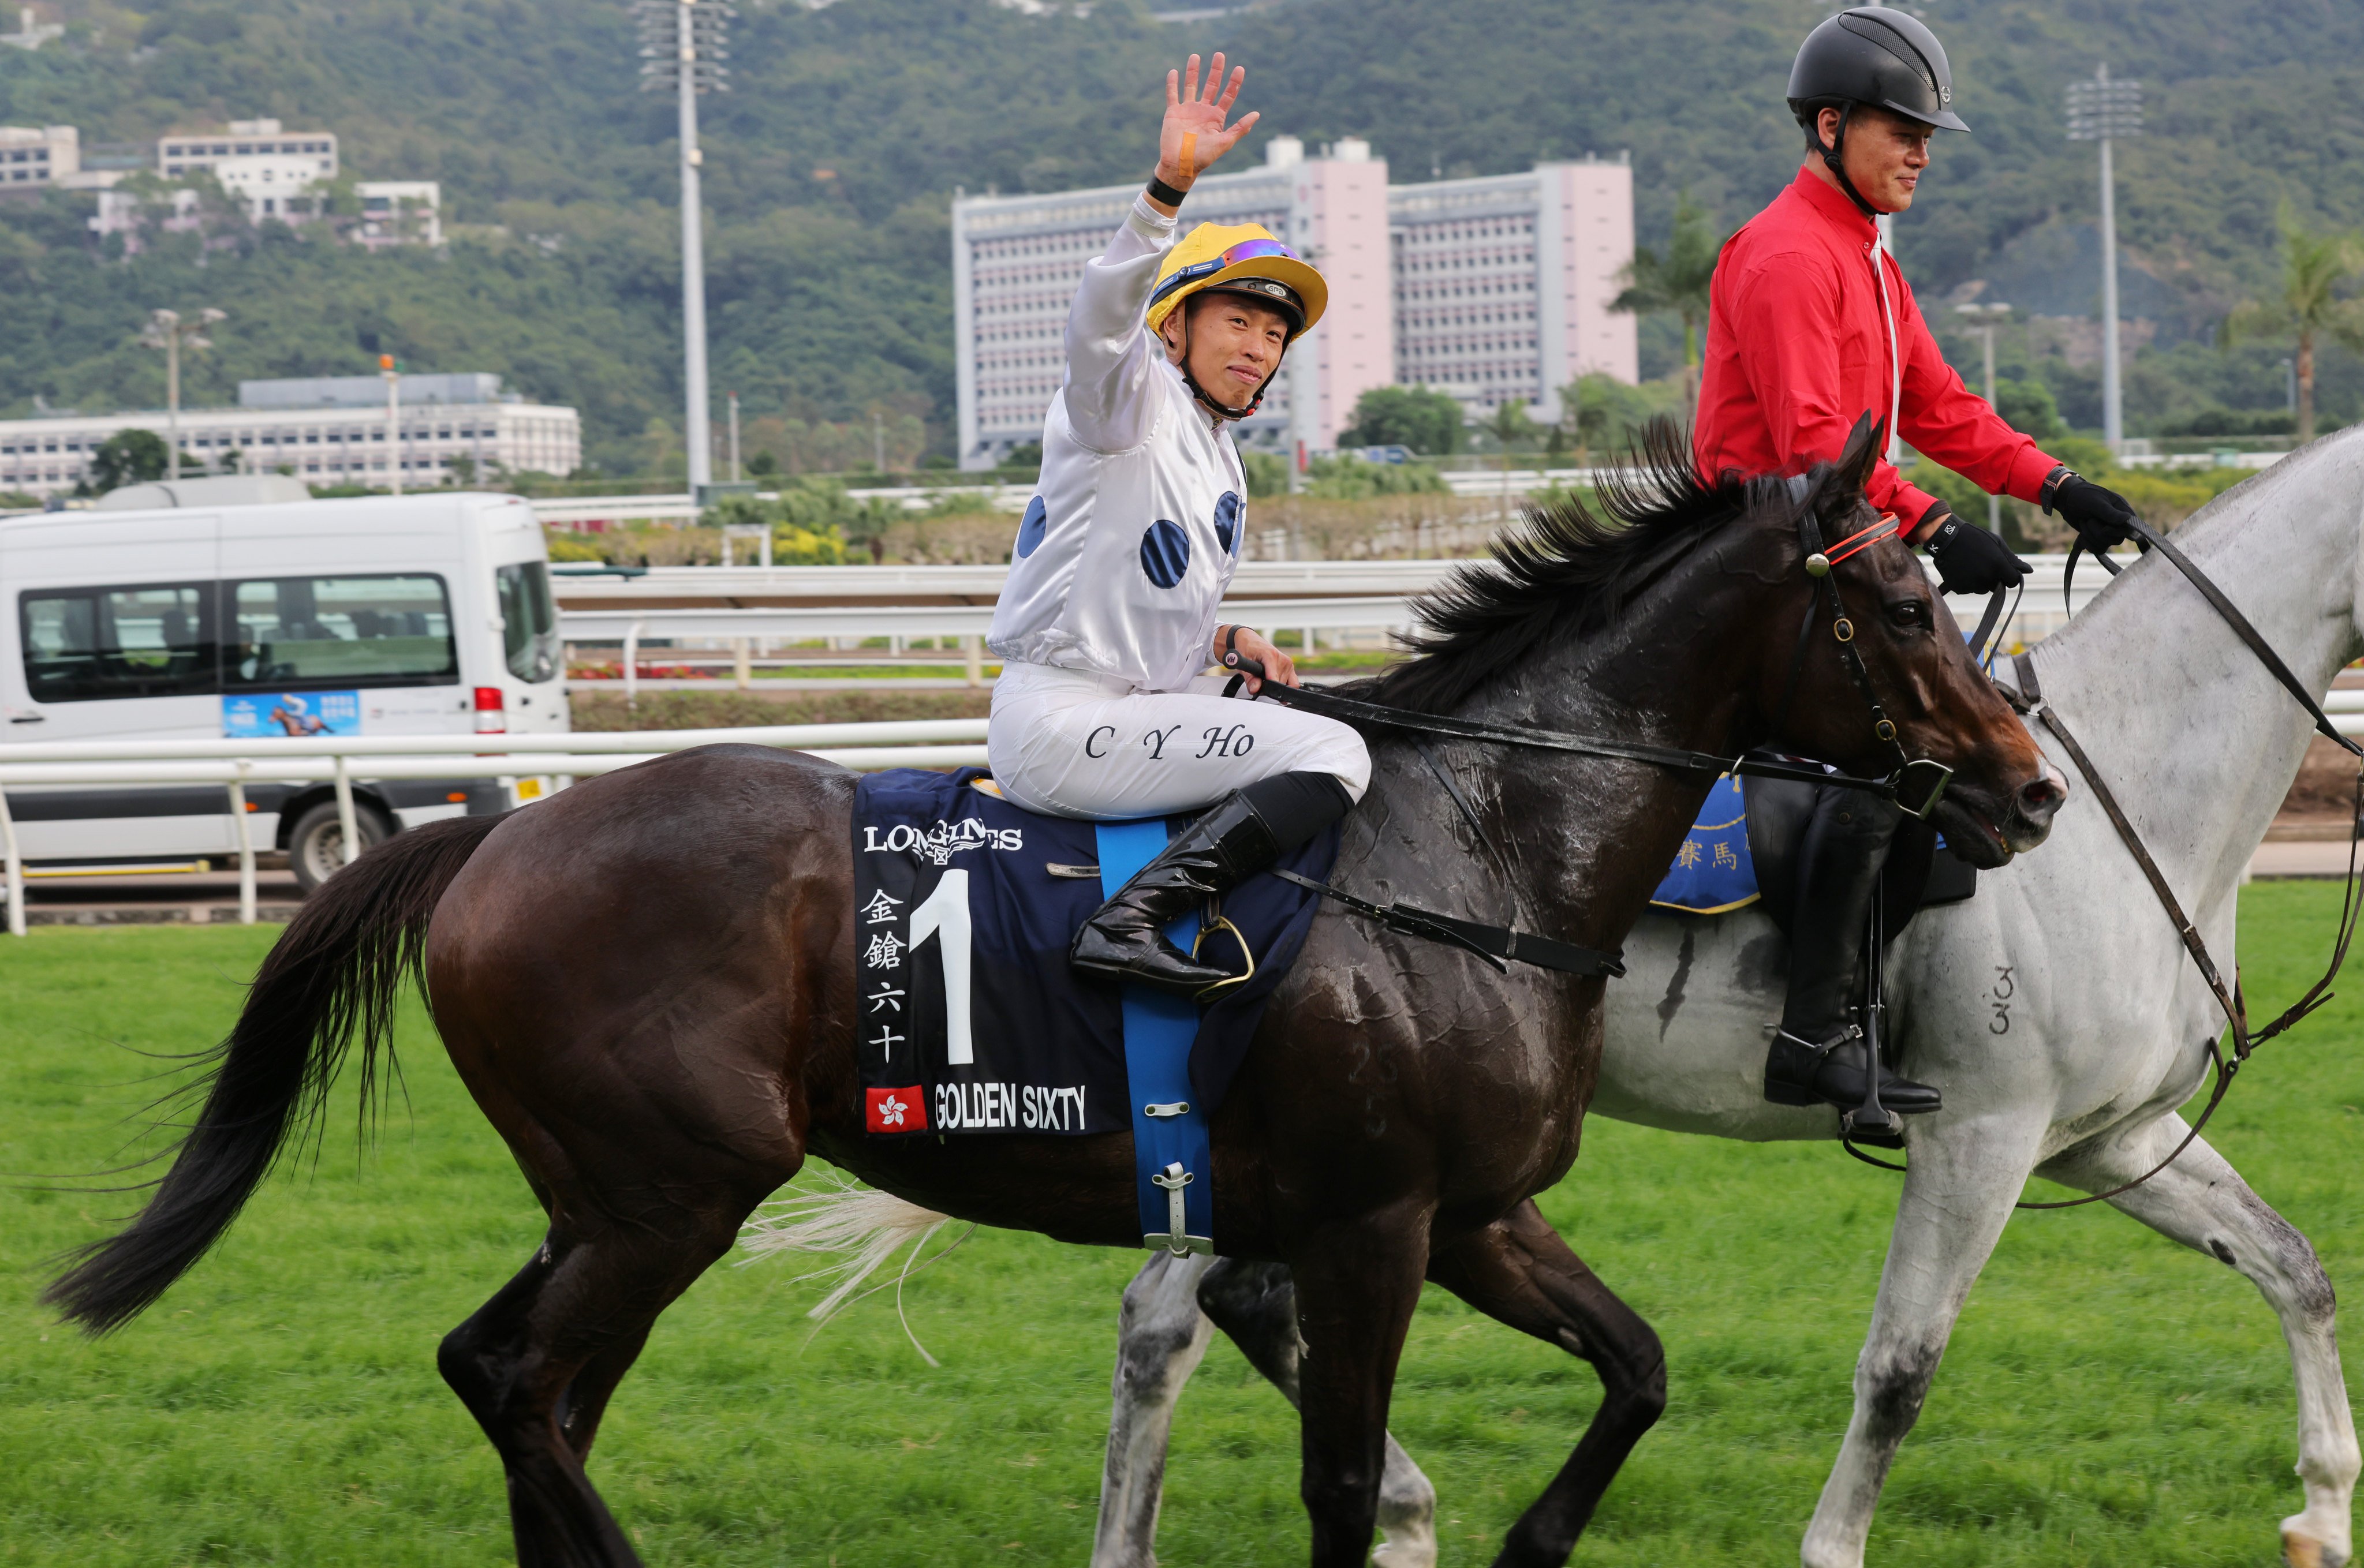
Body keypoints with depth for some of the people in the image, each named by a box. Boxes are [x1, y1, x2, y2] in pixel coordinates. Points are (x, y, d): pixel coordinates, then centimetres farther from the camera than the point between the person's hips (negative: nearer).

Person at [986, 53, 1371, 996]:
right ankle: (1131, 922, -33)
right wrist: (1170, 185, -42)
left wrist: (1226, 644, 9)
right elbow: (1101, 317, -29)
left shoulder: (1216, 457, 20)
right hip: (1061, 720, -10)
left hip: (1143, 702, 10)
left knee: (1331, 733, 22)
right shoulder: (1134, 399, -5)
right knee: (1334, 757, -21)